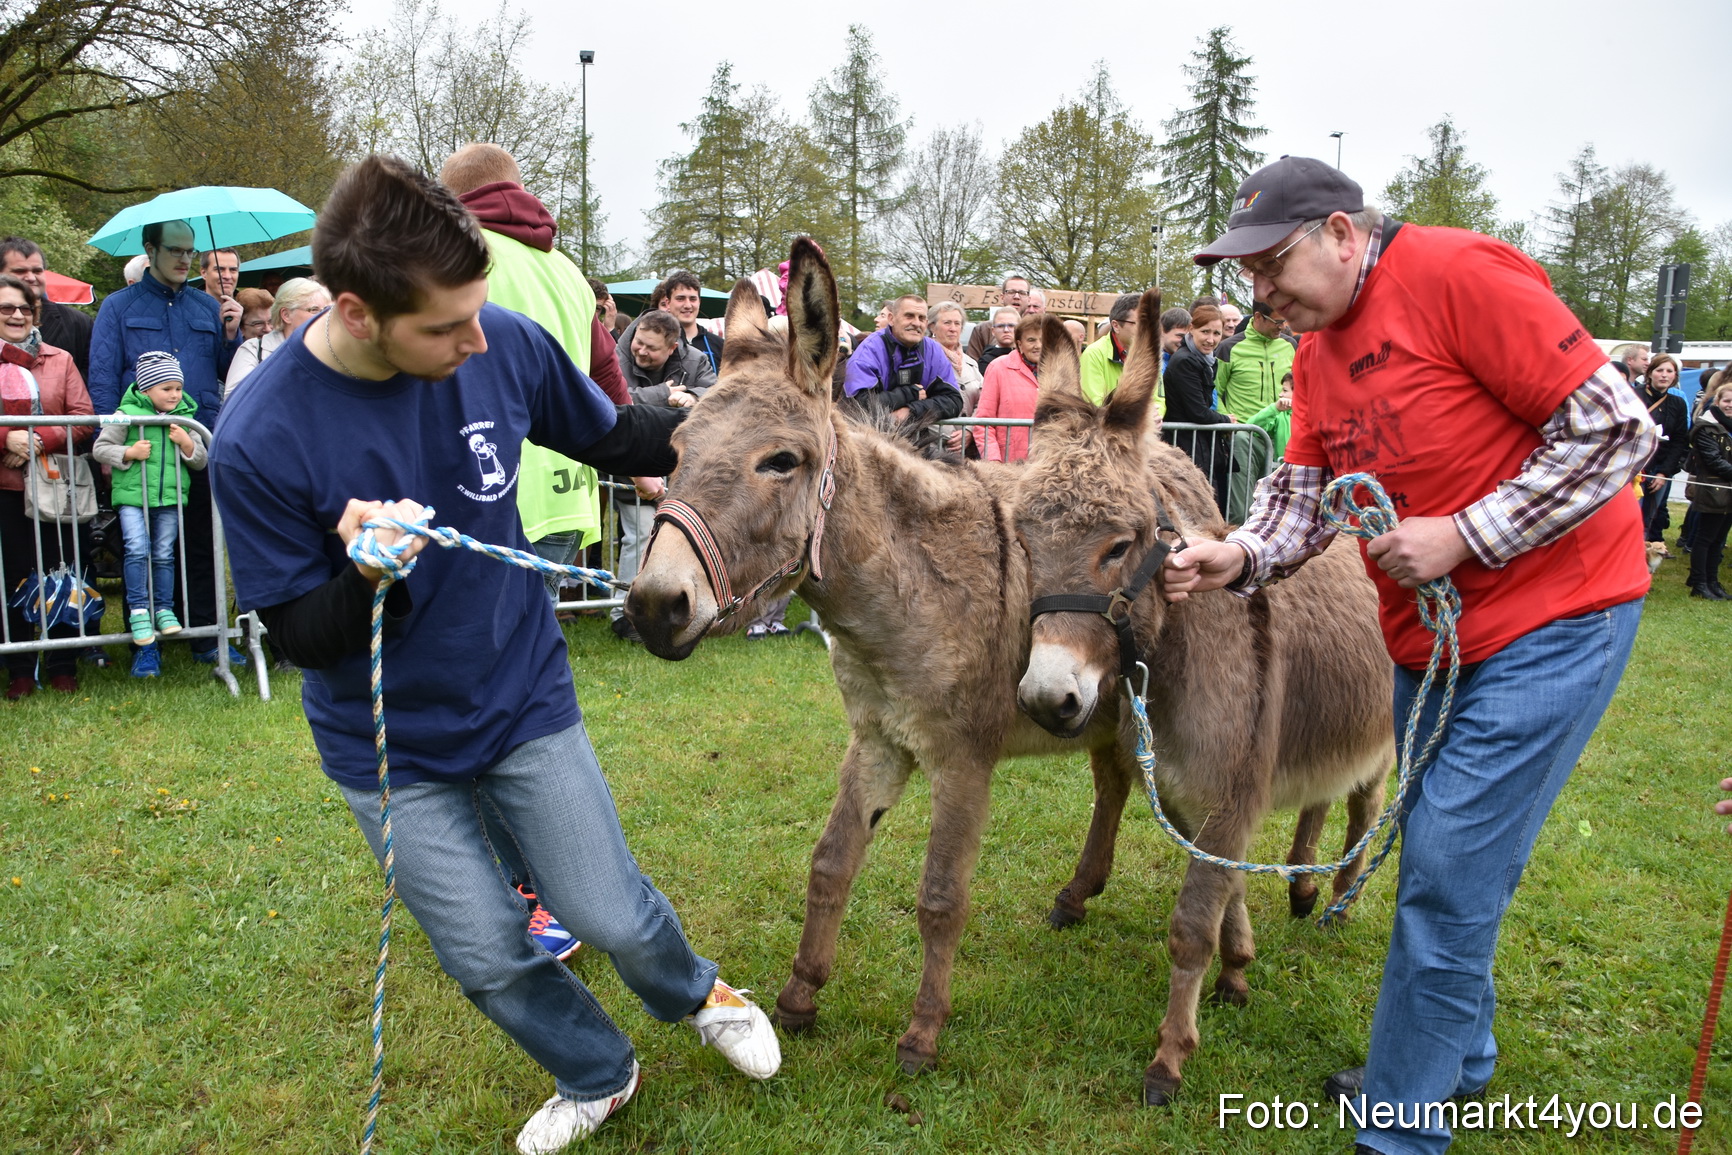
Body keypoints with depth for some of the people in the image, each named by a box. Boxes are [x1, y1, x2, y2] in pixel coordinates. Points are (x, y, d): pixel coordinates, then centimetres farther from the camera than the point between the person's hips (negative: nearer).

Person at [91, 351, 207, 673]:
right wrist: (129, 453, -14)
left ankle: (163, 609, 16)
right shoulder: (127, 414, -1)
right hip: (132, 495, -3)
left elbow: (200, 461, 11)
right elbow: (99, 448, 2)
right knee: (137, 549, -15)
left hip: (170, 498, 3)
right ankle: (138, 610, -6)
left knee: (164, 554, 6)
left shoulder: (184, 418, 8)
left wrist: (187, 443, -8)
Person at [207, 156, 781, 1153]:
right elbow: (301, 635, -15)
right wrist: (364, 576, -36)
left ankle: (695, 995, 42)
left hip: (526, 696, 1)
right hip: (391, 746, -1)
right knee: (492, 958, 10)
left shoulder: (505, 344, -16)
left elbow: (613, 436, 3)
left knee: (613, 915, 7)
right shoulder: (259, 442, -24)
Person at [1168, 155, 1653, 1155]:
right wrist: (1238, 558, -16)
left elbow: (1617, 429, -20)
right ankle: (1460, 1059, 40)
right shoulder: (1317, 351, 6)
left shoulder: (1460, 274, -19)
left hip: (1550, 620, -8)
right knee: (1440, 857, 18)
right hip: (1428, 635, 8)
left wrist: (1460, 535, -22)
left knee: (1448, 871, -5)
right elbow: (1305, 496, 4)